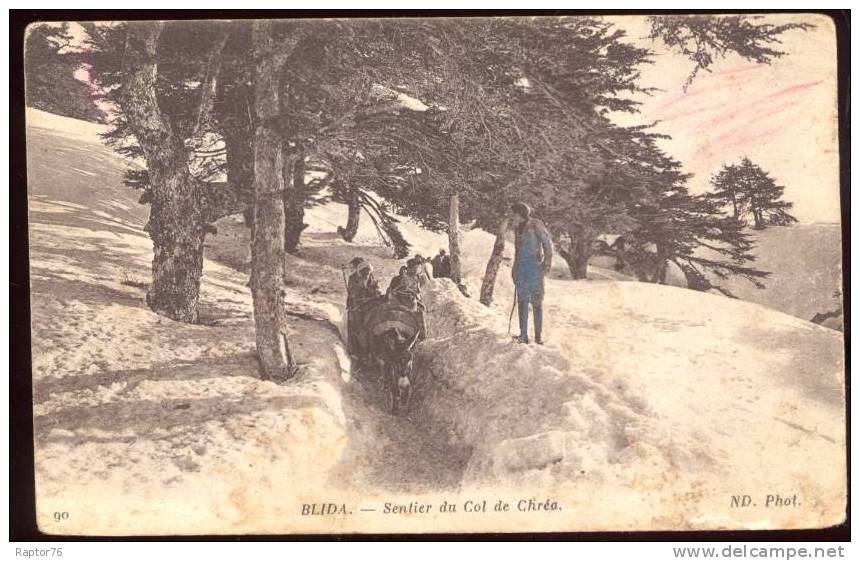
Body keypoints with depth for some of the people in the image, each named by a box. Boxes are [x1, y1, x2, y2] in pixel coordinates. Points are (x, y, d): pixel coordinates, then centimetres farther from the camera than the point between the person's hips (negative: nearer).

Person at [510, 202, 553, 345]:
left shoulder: (535, 225, -7)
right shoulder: (517, 228, 12)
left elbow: (548, 244, -7)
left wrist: (547, 264, -12)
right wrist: (514, 269, 18)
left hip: (534, 266, -6)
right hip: (520, 267, 6)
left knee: (536, 302, -2)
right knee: (522, 301, 5)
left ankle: (538, 336, 3)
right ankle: (523, 335, 8)